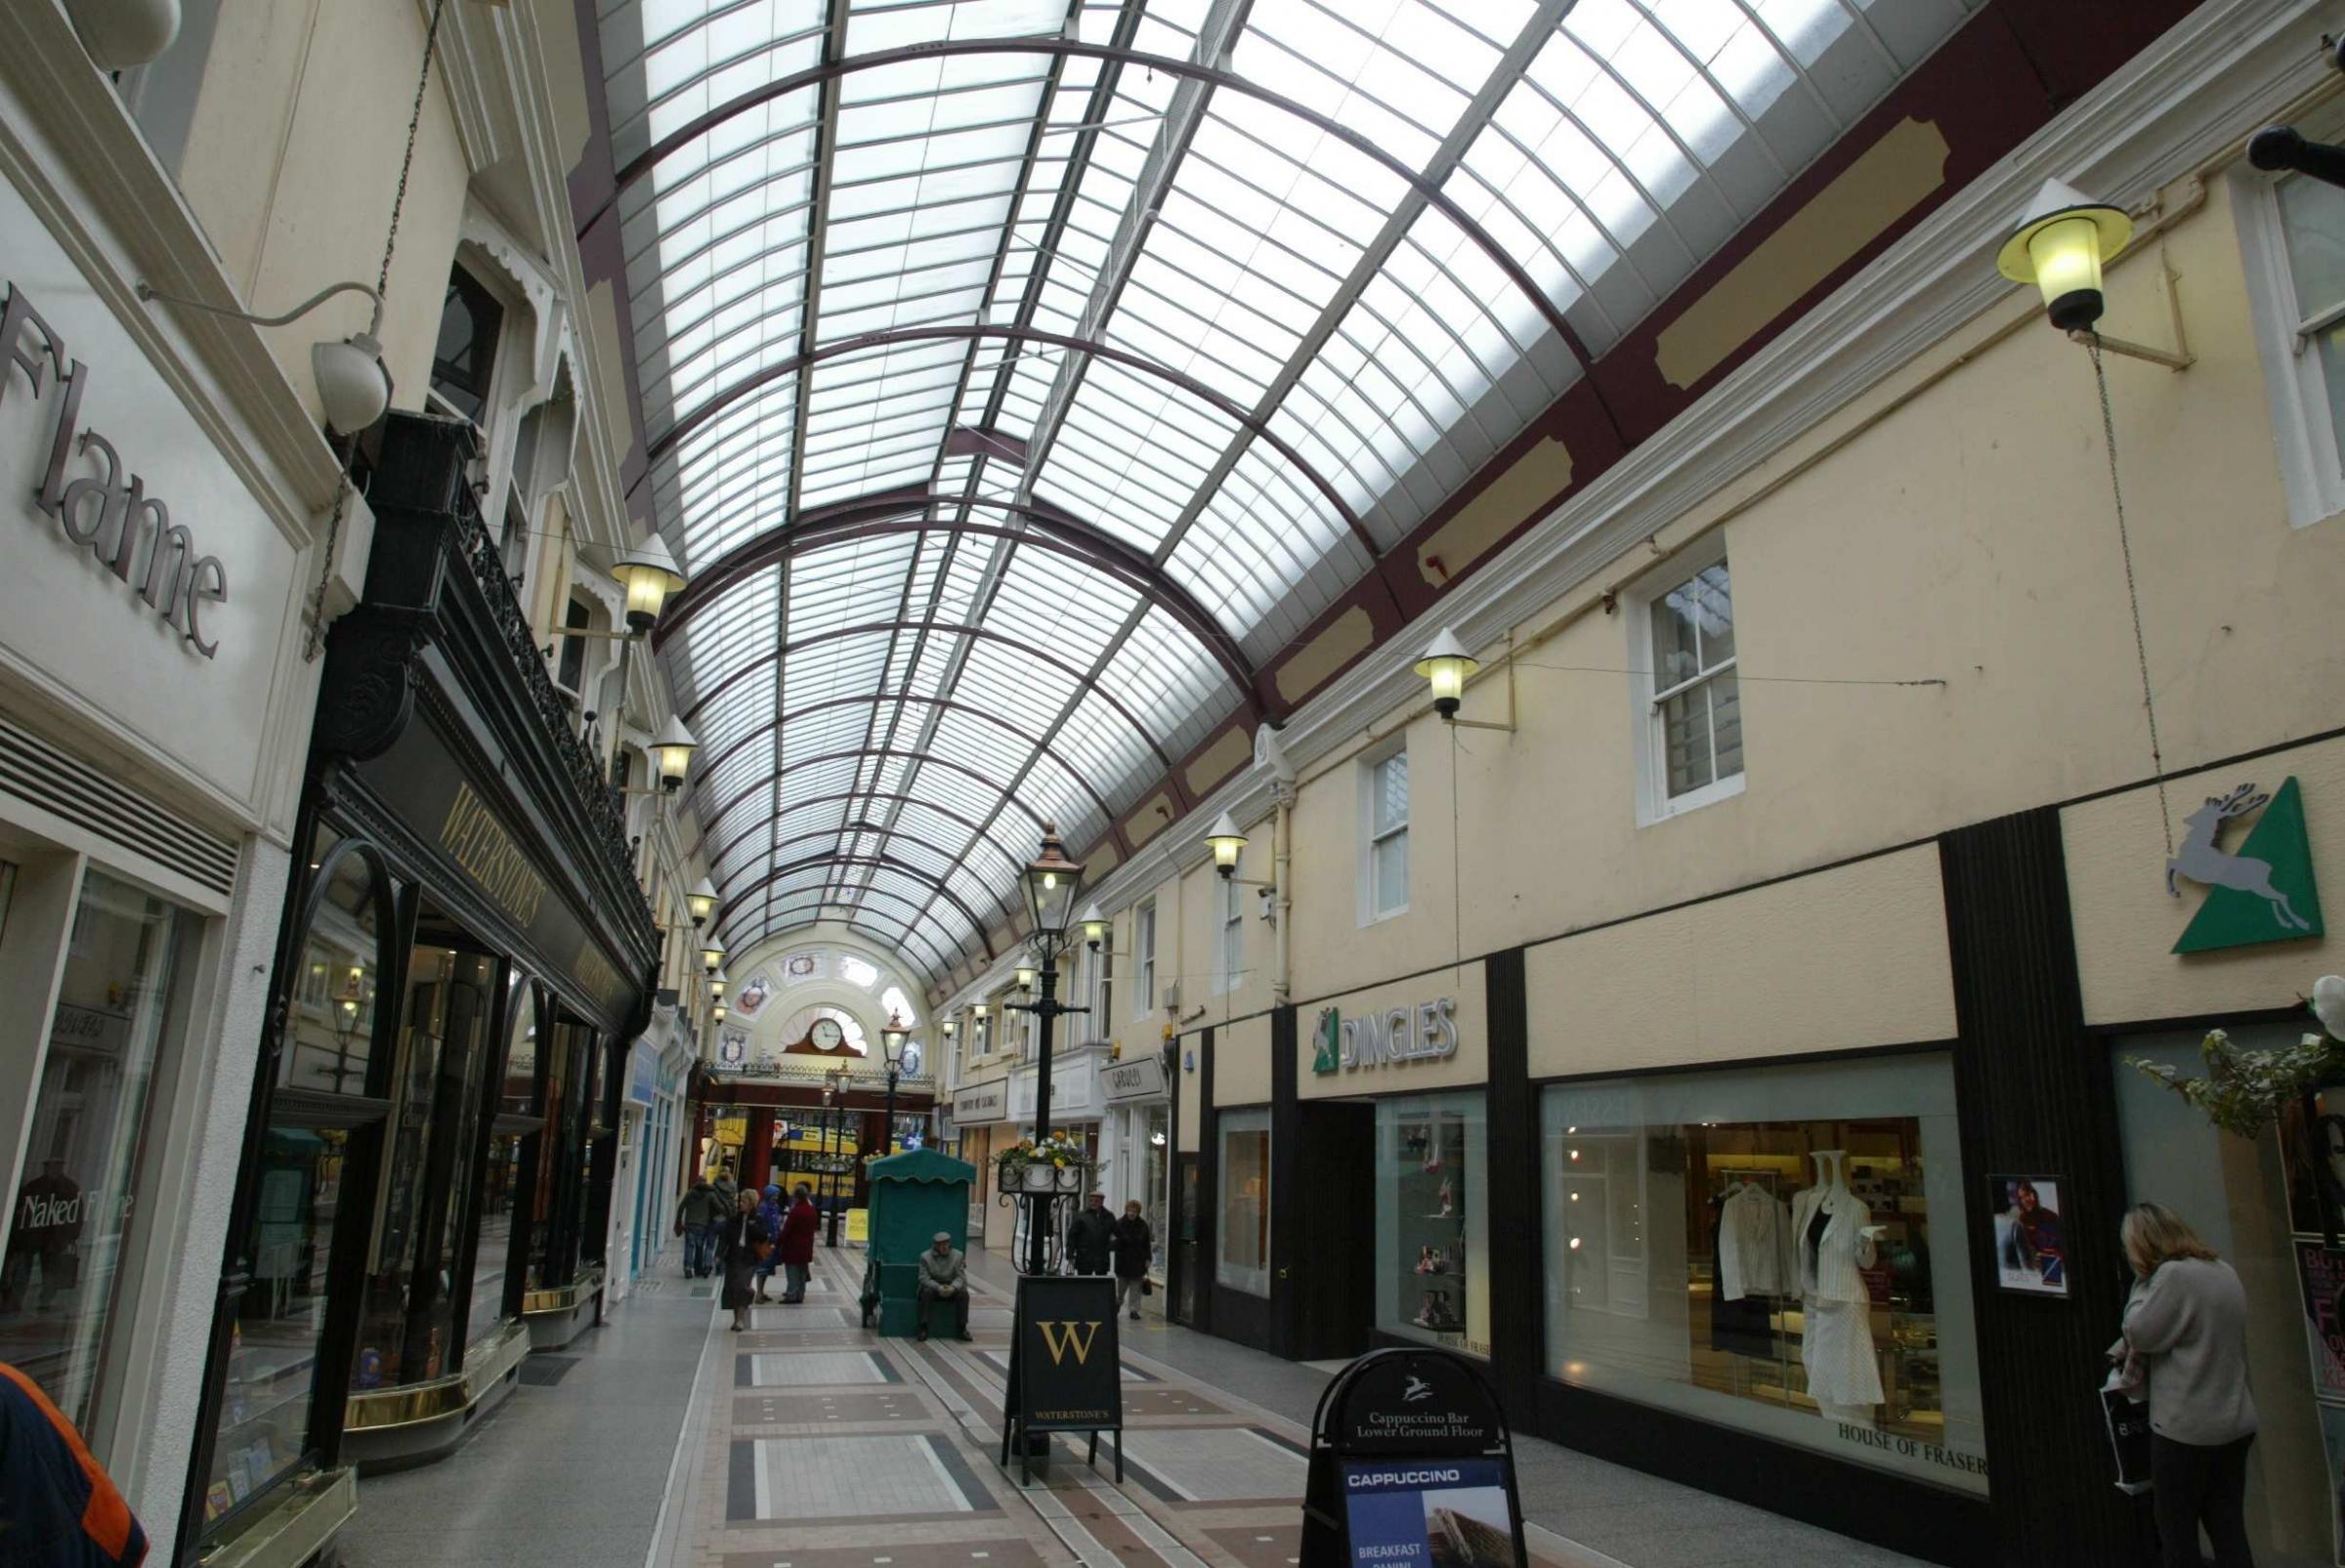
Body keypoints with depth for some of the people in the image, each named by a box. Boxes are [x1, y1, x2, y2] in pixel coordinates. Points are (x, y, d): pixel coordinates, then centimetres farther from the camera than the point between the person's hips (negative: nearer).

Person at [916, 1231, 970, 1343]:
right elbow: (924, 1278, -15)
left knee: (963, 1293, -26)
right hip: (933, 1286, -1)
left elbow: (960, 1277, -7)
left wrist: (953, 1287, -30)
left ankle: (962, 1329, -17)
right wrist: (938, 1287, -32)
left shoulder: (958, 1256, -4)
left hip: (951, 1288, 2)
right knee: (927, 1292, -34)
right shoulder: (926, 1257, -8)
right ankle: (923, 1328, -28)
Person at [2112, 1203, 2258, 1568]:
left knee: (2177, 1535, 6)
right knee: (2229, 1531, 13)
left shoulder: (2174, 1275, -19)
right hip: (2236, 1424, 8)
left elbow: (2139, 1332, -13)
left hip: (2185, 1430, -8)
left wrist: (2143, 1282, -4)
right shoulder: (2223, 1271, 9)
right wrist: (2133, 1347, 8)